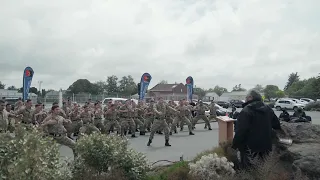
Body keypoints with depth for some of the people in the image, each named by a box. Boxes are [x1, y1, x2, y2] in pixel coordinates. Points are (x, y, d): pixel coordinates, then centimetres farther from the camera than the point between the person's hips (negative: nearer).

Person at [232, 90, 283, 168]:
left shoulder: (246, 111, -16)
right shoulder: (268, 109, 10)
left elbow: (241, 131, -21)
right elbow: (277, 125, 19)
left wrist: (234, 145, -14)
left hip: (251, 148, -7)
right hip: (266, 146, 7)